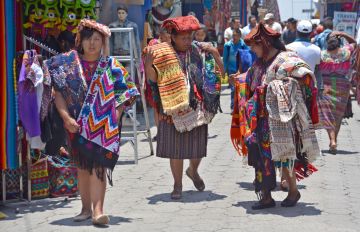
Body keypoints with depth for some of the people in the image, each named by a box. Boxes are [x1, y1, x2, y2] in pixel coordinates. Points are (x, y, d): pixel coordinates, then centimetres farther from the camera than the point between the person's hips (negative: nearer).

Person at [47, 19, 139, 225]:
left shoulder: (110, 65, 5)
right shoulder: (69, 63, 4)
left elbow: (125, 92, 5)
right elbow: (58, 92, 0)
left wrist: (115, 116, -7)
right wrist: (66, 117, -11)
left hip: (104, 125, -1)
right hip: (79, 124, 2)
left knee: (98, 165, -13)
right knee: (83, 165, 8)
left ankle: (97, 210, -19)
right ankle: (86, 208, 17)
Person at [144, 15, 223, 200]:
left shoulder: (198, 50, 2)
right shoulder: (162, 53, -4)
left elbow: (219, 68, 7)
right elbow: (152, 78, -7)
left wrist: (214, 53, -9)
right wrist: (149, 60, -23)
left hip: (197, 109, 2)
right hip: (173, 108, -2)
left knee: (197, 145, 10)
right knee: (175, 148, 4)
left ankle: (193, 171, 41)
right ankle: (177, 185, 18)